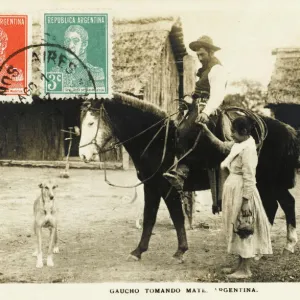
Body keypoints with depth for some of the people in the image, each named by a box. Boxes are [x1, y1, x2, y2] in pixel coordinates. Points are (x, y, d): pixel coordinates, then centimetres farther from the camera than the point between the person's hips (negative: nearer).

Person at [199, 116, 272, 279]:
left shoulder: (248, 149, -20)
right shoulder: (237, 145, 7)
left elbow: (249, 178, -22)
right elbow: (221, 145, 25)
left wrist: (246, 202, -22)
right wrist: (207, 131, 15)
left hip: (241, 193, -9)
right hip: (234, 191, 9)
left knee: (243, 231, 0)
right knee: (237, 231, 15)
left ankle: (245, 269, 10)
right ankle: (241, 265, 25)